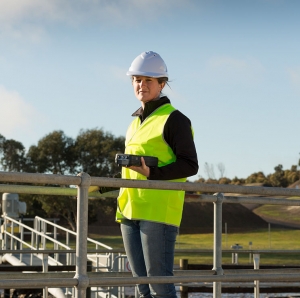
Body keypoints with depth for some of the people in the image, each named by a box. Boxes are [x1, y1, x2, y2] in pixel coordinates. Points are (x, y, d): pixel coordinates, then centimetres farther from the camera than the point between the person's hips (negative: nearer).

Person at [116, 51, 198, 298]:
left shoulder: (173, 119, -4)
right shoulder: (136, 122, 20)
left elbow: (190, 165, -9)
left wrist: (152, 173, -22)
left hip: (159, 212, -8)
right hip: (131, 212, 8)